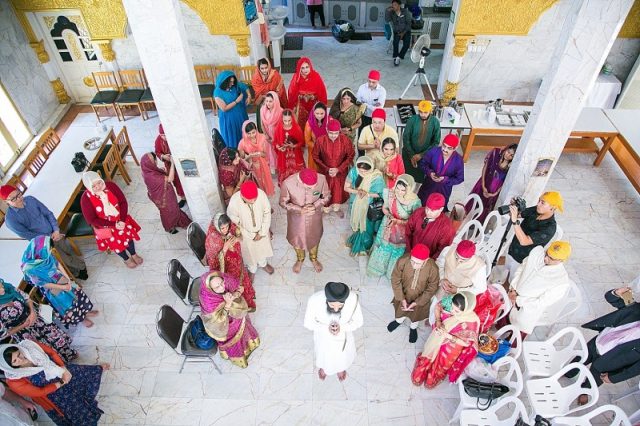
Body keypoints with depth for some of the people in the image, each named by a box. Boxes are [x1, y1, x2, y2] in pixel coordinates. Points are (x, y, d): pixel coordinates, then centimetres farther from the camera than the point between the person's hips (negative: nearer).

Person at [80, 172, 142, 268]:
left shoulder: (111, 186, -15)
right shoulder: (86, 199, -21)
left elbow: (123, 202, -9)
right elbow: (91, 220, -17)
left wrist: (122, 220, -20)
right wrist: (114, 224, -21)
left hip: (119, 219, 3)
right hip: (104, 225, -2)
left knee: (127, 233, -8)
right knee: (114, 241, -9)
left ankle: (134, 254, 21)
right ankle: (126, 259, 20)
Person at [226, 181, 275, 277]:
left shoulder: (261, 194, -30)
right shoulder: (234, 202, -36)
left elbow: (267, 213, -14)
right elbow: (235, 222, -20)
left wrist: (262, 232, -13)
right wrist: (251, 235, -15)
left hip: (261, 230, 2)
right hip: (246, 233, -2)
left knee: (263, 247, 30)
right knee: (250, 252, 25)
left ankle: (263, 264, 63)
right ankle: (252, 270, 57)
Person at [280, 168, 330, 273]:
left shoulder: (321, 179, -29)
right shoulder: (288, 183, -33)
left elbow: (326, 196, -10)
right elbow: (283, 203, -17)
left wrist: (315, 206, -28)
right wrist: (300, 210, -31)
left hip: (314, 216, 1)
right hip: (296, 217, -1)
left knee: (314, 237, 27)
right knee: (297, 238, 25)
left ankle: (314, 258, 58)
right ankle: (300, 259, 57)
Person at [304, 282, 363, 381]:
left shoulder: (353, 299, -36)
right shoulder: (314, 300, -38)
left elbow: (358, 322, -17)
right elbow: (308, 323, -20)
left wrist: (341, 327, -34)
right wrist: (326, 328, -35)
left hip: (343, 336, 1)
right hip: (323, 336, -1)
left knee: (343, 355, 32)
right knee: (323, 355, 31)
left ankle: (341, 368, 68)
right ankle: (323, 367, 67)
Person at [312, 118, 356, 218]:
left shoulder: (345, 140, -20)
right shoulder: (320, 140, -21)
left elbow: (350, 156, -8)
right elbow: (315, 156, -8)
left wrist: (339, 169, -17)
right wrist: (326, 169, -16)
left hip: (341, 172, 1)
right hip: (325, 172, -1)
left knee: (339, 190, 19)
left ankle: (336, 208, 49)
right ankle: (326, 208, 45)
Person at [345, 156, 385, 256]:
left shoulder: (377, 177, -27)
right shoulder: (353, 172, -21)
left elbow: (380, 194, -17)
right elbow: (346, 187, -12)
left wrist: (366, 194, -31)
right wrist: (357, 191, -29)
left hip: (369, 206, -2)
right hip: (355, 204, 3)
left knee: (366, 226, 16)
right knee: (357, 224, 25)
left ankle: (363, 246, 44)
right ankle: (356, 240, 55)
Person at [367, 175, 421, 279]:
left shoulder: (415, 201, -30)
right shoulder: (390, 194, -21)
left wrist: (398, 221, -26)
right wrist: (390, 216, -20)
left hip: (402, 233, -3)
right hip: (387, 228, 3)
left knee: (398, 252, 18)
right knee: (384, 248, 25)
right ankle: (379, 267, 53)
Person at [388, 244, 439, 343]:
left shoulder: (433, 269, -35)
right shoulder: (403, 261, -35)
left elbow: (432, 288, -18)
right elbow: (395, 280, -19)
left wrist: (416, 303, -18)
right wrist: (402, 299, -18)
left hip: (420, 298, 0)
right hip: (403, 294, 1)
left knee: (417, 314, 29)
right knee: (400, 308, 31)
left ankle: (413, 327, 63)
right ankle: (399, 320, 66)